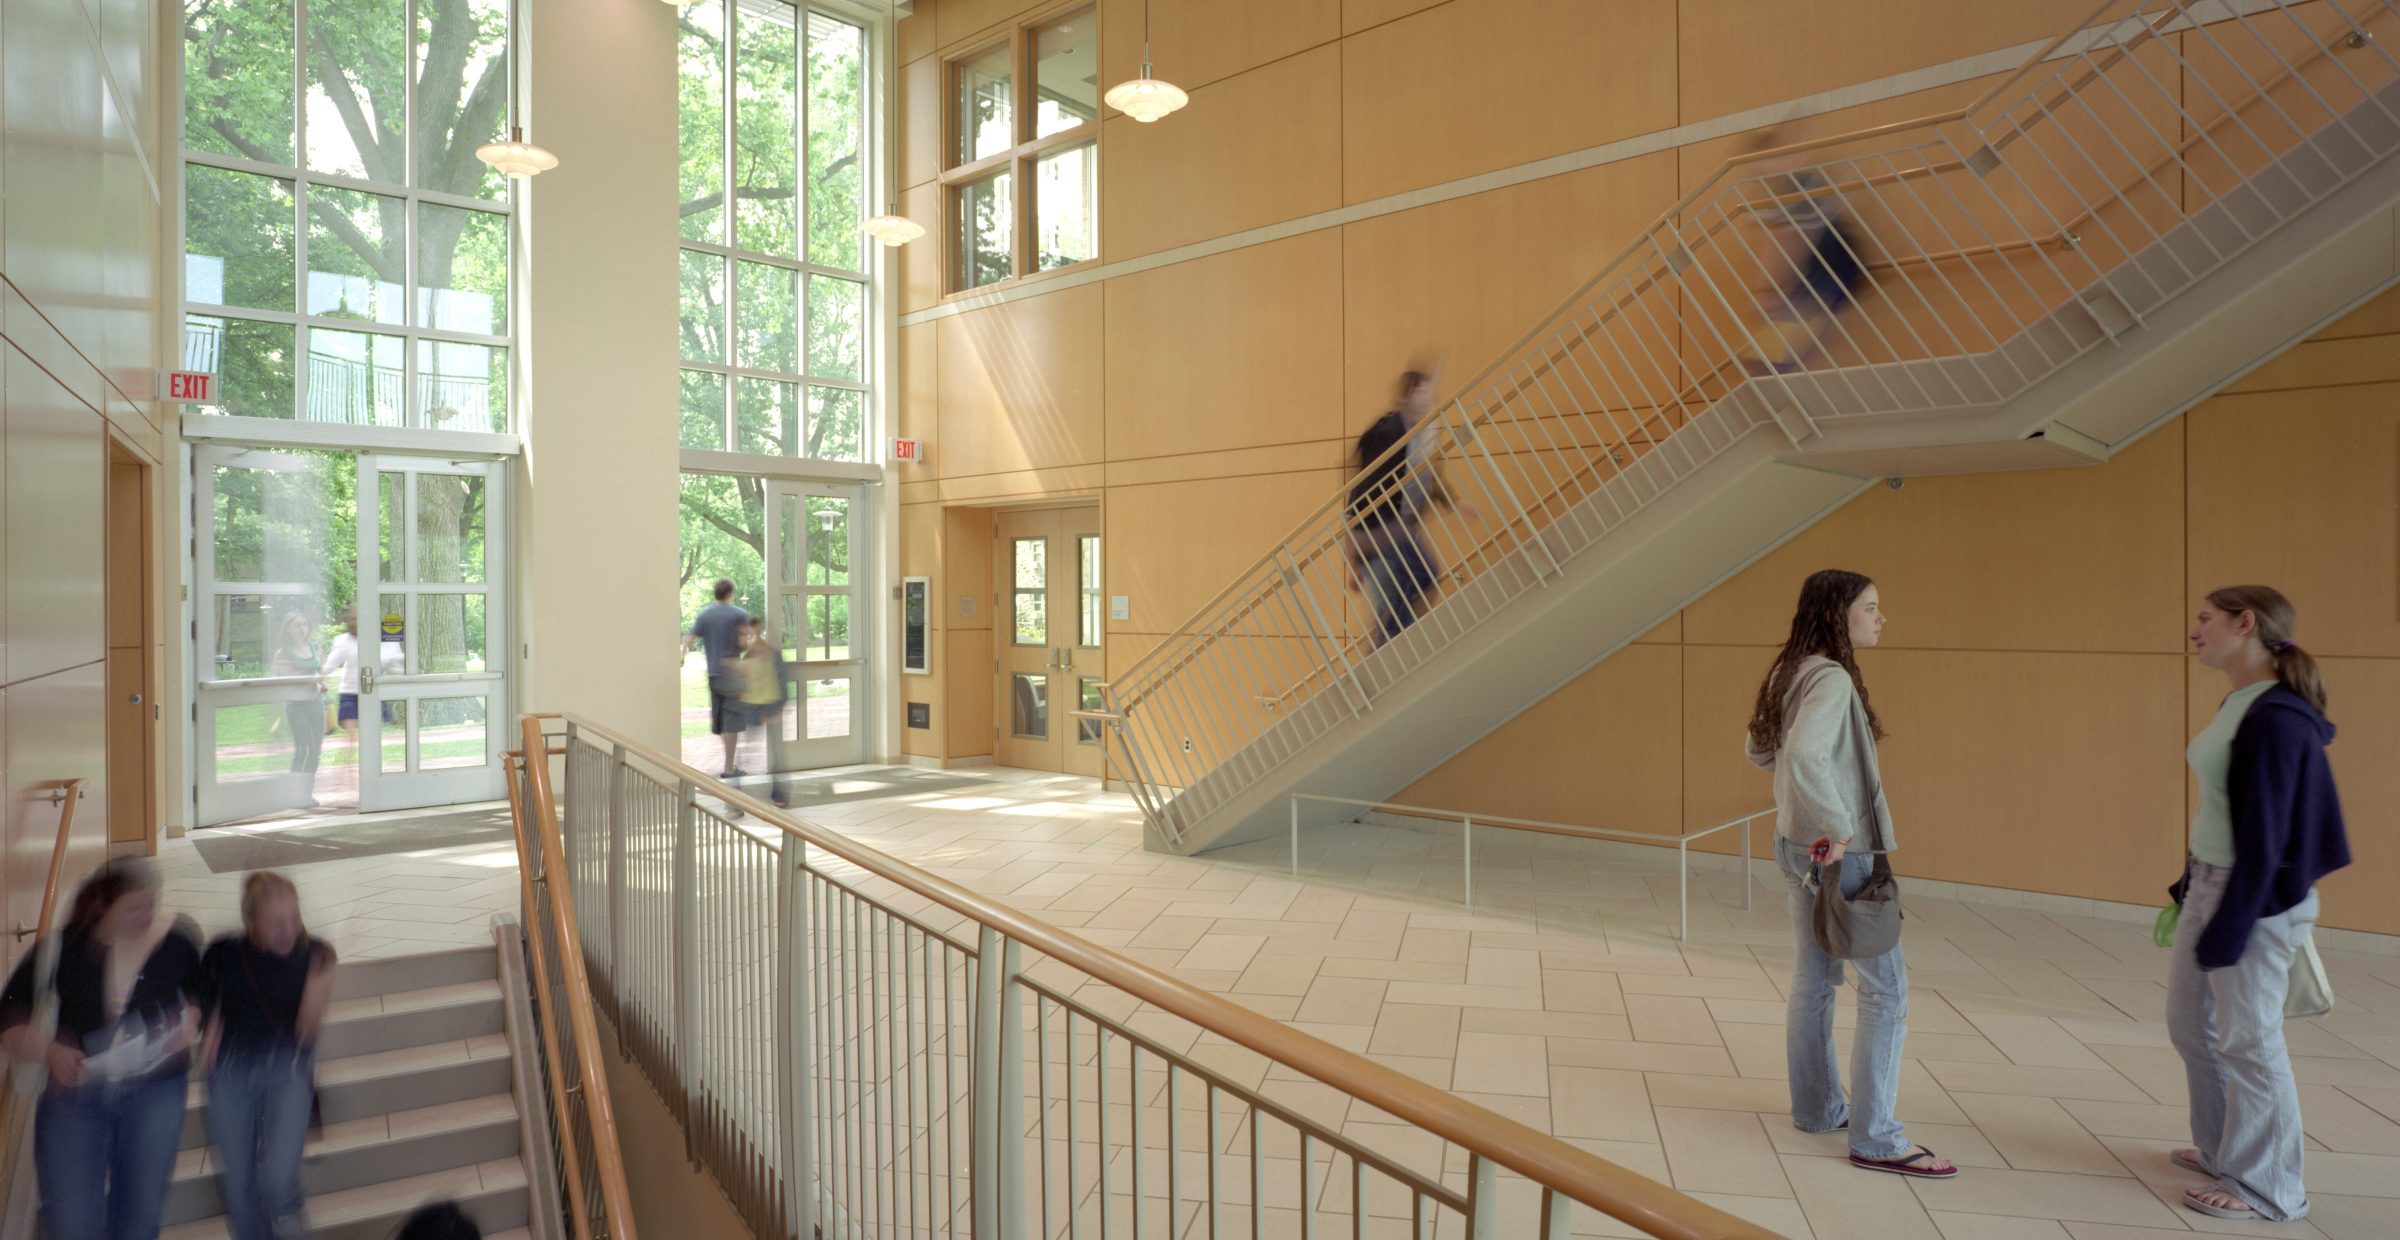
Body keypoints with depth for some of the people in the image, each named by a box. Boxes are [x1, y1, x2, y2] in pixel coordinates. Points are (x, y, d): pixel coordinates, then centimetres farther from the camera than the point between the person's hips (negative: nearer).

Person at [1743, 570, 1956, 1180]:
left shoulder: (1793, 674, 9)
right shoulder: (1831, 679, -20)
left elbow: (1760, 750, 20)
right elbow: (1803, 754, -36)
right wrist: (1838, 827, -28)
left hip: (1795, 846, 9)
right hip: (1837, 854, -9)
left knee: (1812, 979, 17)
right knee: (1886, 989, -1)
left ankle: (1817, 1108, 28)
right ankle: (1875, 1138, 5)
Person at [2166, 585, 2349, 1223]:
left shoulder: (2276, 719, -21)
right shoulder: (2237, 706, 7)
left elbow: (2265, 835, -21)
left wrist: (2227, 927, -18)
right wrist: (2187, 889, 19)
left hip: (2256, 896, -9)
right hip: (2210, 883, 9)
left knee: (2247, 1039, 3)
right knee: (2188, 1019, 20)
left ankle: (2266, 1189, 20)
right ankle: (2222, 1149, 37)